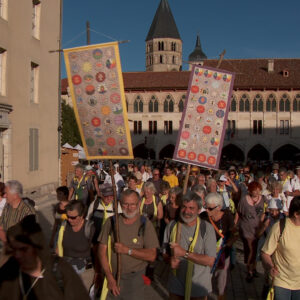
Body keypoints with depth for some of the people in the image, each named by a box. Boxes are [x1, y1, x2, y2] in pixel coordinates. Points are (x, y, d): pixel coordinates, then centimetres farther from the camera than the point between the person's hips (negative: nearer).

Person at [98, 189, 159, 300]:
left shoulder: (145, 224, -6)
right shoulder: (111, 222, -1)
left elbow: (152, 256, -11)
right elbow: (102, 250, -4)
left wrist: (127, 250, -19)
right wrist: (110, 277, -11)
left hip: (135, 278, -1)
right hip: (112, 275, 1)